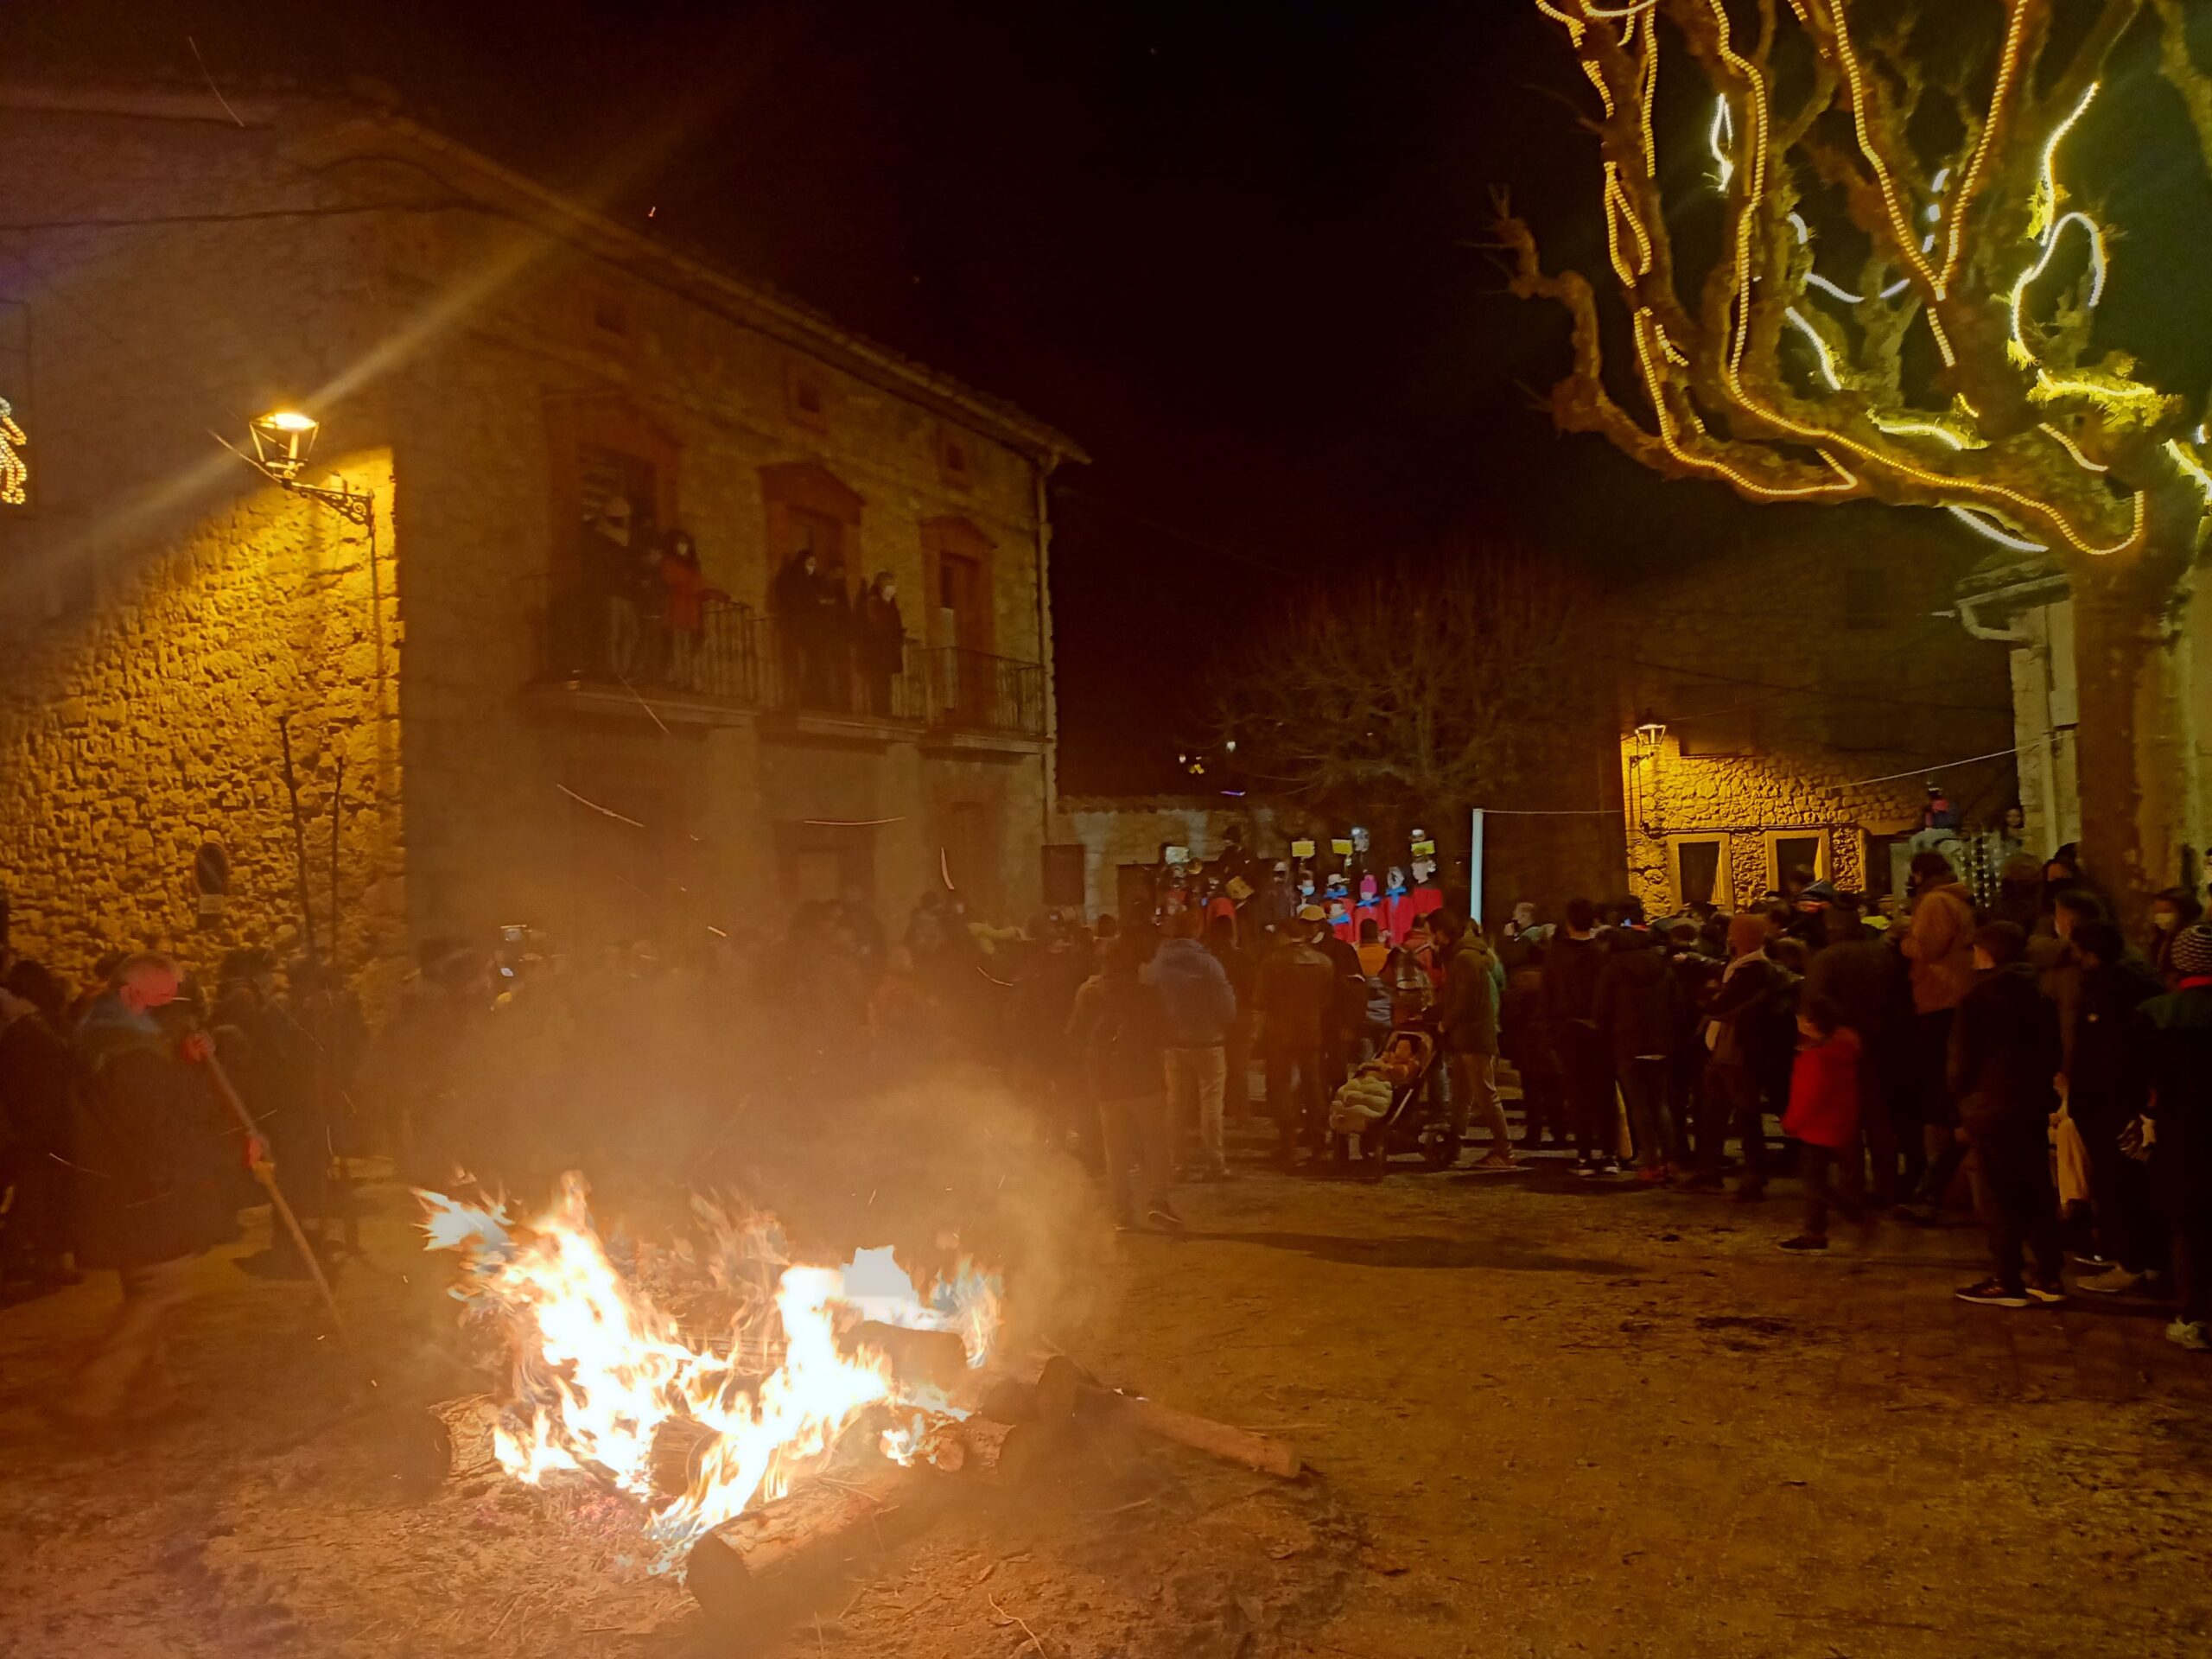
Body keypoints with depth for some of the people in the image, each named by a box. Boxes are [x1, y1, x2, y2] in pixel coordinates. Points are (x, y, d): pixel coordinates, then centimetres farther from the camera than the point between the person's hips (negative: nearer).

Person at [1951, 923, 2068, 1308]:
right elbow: (2052, 1055, 11)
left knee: (2000, 1198, -1)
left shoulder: (1977, 999, -11)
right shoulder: (2039, 997, 8)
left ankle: (2006, 1282, 3)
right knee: (2037, 1193, 13)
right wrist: (2044, 1094, 16)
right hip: (2034, 1107, 6)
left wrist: (1961, 1111, 0)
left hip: (1992, 1110, -6)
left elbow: (1963, 1062, -10)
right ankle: (2049, 1277, 17)